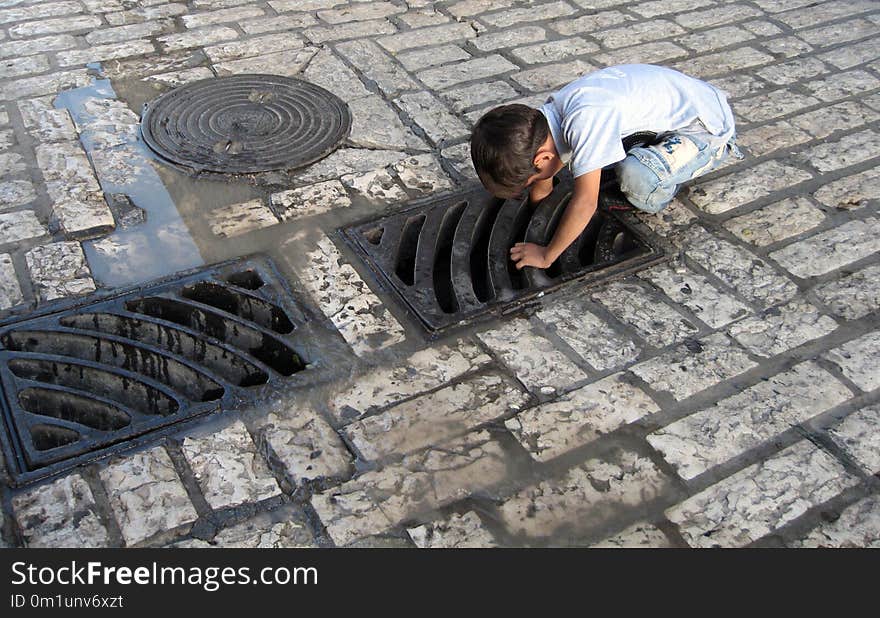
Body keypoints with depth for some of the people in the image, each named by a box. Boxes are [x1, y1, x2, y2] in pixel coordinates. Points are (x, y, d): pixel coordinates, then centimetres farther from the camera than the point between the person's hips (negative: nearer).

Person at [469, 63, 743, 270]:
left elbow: (585, 203, -34)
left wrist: (546, 255, -23)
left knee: (637, 179, -32)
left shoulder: (585, 120, -36)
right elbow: (541, 189, 6)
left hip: (708, 120, -8)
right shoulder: (546, 123, -8)